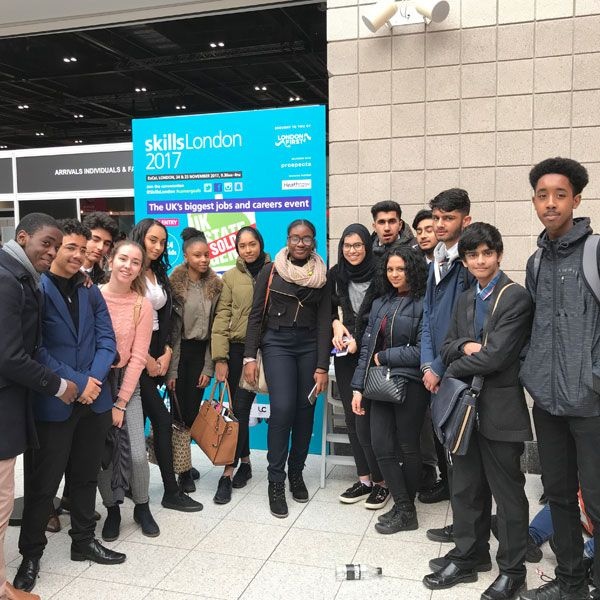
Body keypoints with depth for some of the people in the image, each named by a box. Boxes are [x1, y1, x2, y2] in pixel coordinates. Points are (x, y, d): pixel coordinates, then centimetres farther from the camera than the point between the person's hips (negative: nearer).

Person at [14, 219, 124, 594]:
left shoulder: (91, 291, 9)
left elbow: (106, 338, 4)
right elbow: (35, 348, -16)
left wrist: (94, 379, -12)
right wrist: (74, 383, -18)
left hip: (94, 399, 5)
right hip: (53, 403, -5)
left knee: (87, 476, 17)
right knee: (43, 482, 6)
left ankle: (84, 541, 33)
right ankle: (31, 554, 24)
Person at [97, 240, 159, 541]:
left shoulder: (142, 305, -5)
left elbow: (138, 357, -5)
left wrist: (121, 403, -7)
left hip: (126, 383, 0)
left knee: (138, 455, -6)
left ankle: (142, 507, 20)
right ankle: (112, 508, 27)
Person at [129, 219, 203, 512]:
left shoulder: (160, 275, 15)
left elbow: (166, 317, 13)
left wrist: (166, 354, 0)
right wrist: (148, 360, -12)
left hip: (156, 355, 7)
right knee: (162, 419, -8)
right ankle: (171, 491, 0)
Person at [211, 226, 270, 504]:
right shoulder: (230, 277, 5)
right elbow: (221, 318, 1)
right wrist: (220, 358, -6)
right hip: (237, 349, 1)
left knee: (242, 407, -1)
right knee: (238, 408, 2)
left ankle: (230, 471, 6)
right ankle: (244, 461, 18)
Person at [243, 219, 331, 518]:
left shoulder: (322, 277, 6)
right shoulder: (270, 271, 2)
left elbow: (324, 323, 2)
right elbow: (255, 315, 1)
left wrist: (322, 367, -4)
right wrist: (249, 356, -6)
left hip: (310, 345, 2)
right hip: (277, 343, -2)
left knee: (305, 410, 4)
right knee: (282, 408, -14)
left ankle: (296, 473, 24)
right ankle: (276, 481, -1)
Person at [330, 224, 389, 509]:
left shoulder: (379, 275, -8)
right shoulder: (335, 275, 5)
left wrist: (360, 341, -11)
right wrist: (336, 324, -4)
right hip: (345, 356, 5)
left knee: (365, 421, -7)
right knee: (351, 419, 9)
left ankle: (380, 482, 12)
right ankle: (364, 479, 22)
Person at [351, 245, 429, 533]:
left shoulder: (423, 304, -8)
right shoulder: (380, 304, 13)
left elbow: (421, 350, -15)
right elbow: (367, 347, 11)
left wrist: (384, 356, -7)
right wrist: (358, 387, 7)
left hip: (410, 385, -6)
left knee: (407, 447, 8)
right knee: (381, 447, 3)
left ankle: (405, 510, 24)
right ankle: (403, 507, 18)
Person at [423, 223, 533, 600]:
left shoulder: (516, 297, -11)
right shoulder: (465, 300, 13)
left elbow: (496, 356, -19)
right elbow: (448, 349, 10)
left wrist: (453, 370, -6)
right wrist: (465, 345, -12)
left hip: (500, 409, -7)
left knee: (507, 492, 7)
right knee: (466, 488, 15)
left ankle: (512, 570, 23)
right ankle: (469, 556, 32)